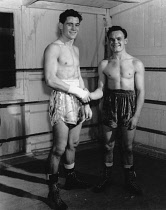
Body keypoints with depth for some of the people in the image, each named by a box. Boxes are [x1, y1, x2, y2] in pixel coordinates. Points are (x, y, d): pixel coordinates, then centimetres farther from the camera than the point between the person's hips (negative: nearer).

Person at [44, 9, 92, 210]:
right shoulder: (53, 48, -8)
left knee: (73, 144, 14)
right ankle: (53, 189, 7)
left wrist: (86, 103, 13)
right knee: (60, 147, -6)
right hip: (61, 100, -7)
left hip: (77, 100, 8)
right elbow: (50, 79, -18)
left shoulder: (75, 49, 17)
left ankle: (71, 178, 31)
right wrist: (78, 91, -14)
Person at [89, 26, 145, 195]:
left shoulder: (136, 64, -3)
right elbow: (101, 90, 3)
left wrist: (137, 115, -9)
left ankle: (130, 179, 27)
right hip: (109, 105, 2)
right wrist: (88, 96, -17)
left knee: (127, 146, 8)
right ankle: (106, 177, 28)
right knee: (108, 145, 10)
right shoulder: (104, 64, 3)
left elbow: (140, 91, -3)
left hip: (129, 105, -1)